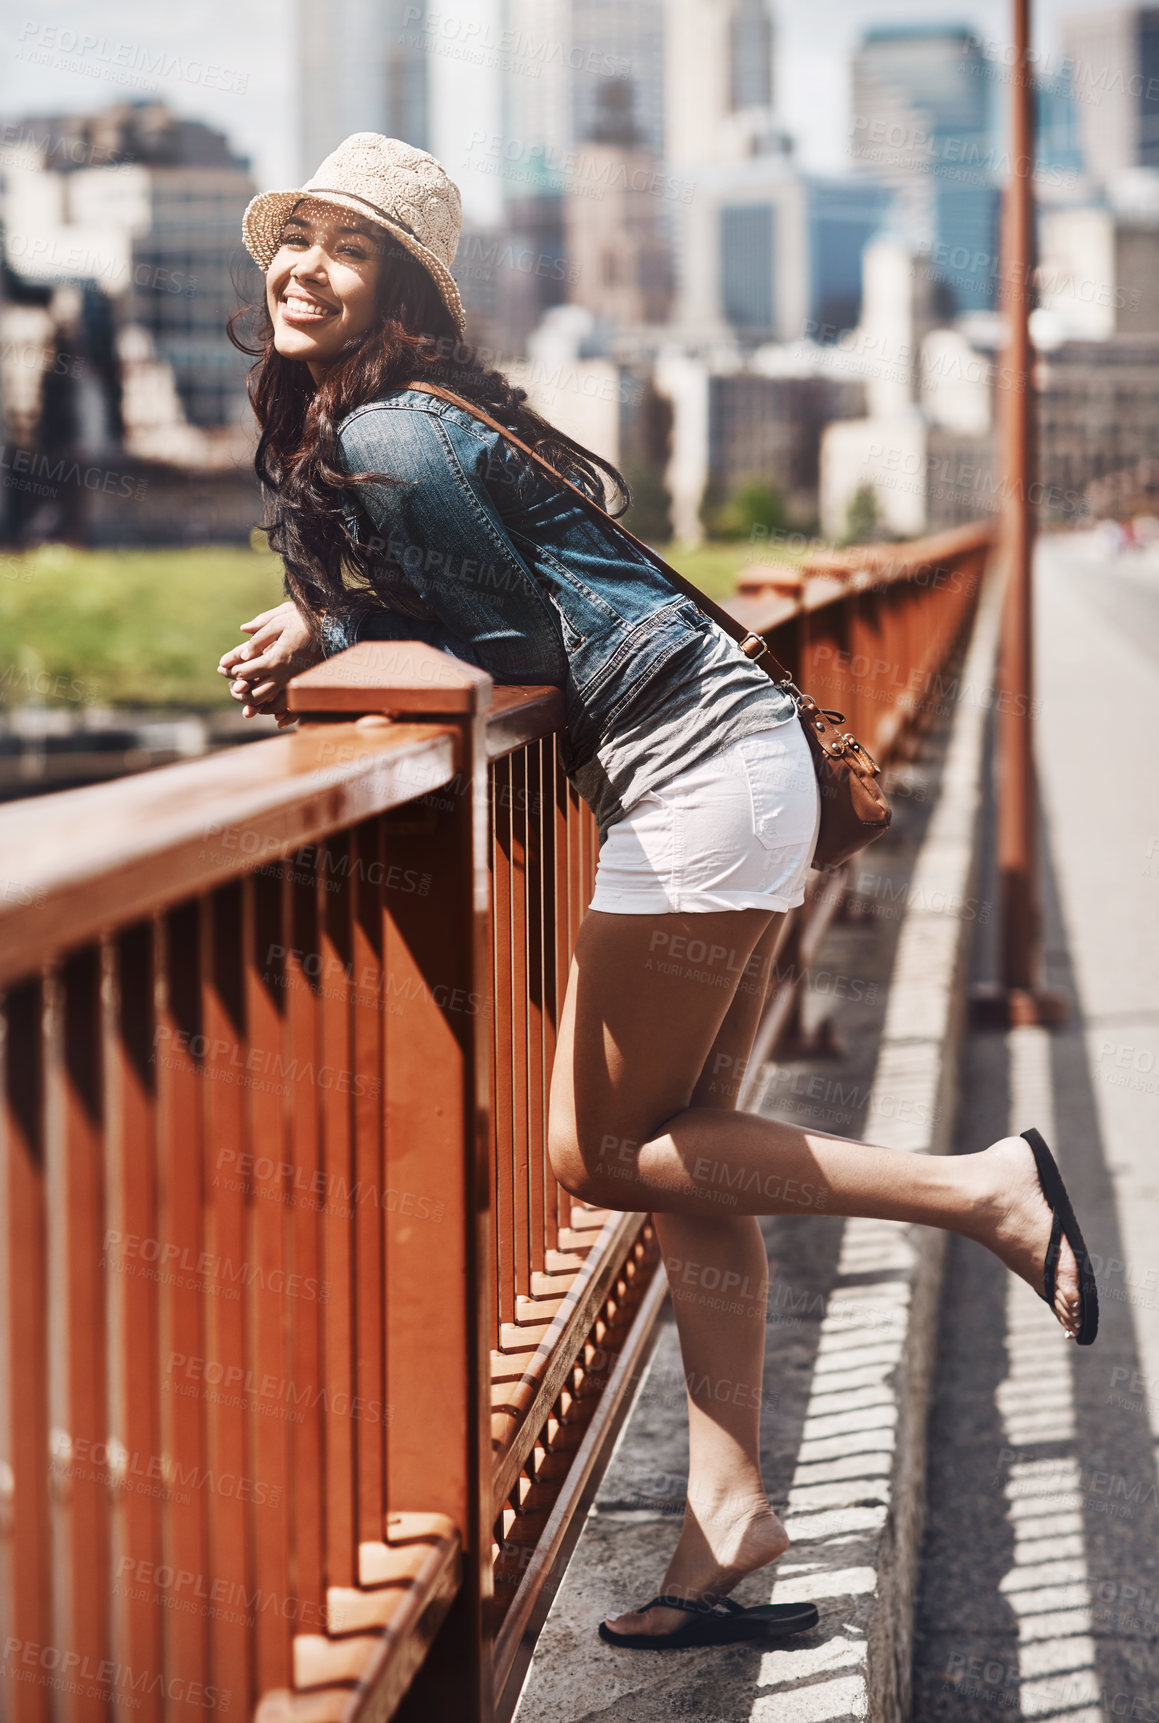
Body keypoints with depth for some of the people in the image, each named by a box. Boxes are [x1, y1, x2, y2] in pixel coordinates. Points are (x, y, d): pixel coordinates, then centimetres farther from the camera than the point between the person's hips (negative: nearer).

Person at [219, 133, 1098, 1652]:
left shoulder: (389, 443, -14)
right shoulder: (337, 428, 16)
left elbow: (519, 646, -12)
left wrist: (332, 646, -4)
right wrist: (324, 629, 6)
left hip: (693, 779, -10)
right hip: (735, 767, 10)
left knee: (598, 1153, -2)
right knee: (683, 1148, 11)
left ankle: (981, 1188, 1)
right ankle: (729, 1516, 16)